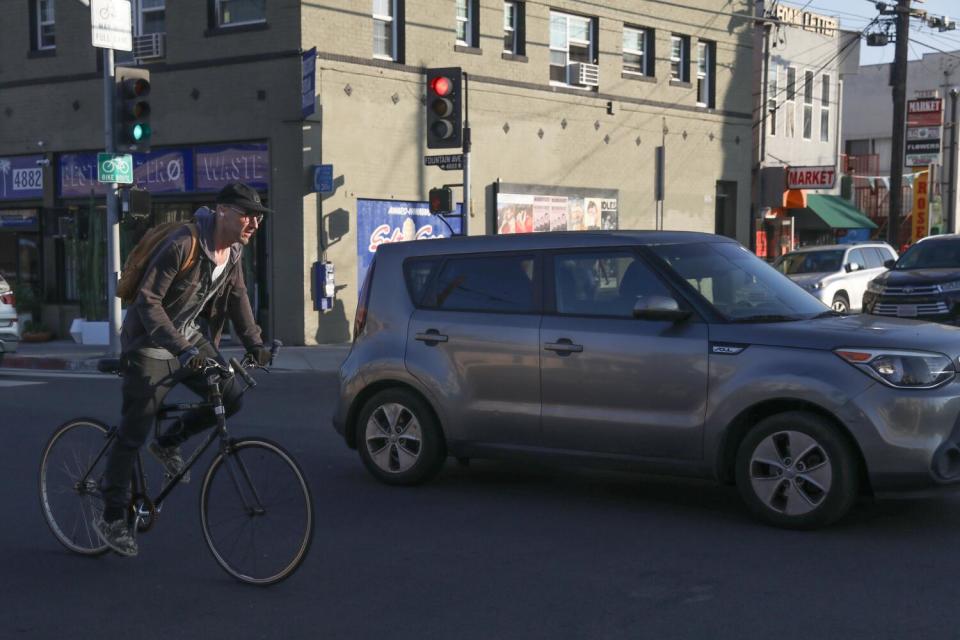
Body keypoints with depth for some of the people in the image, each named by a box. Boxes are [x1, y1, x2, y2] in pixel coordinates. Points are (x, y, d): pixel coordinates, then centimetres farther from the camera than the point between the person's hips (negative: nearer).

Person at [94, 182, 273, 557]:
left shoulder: (233, 252, 0)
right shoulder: (183, 244, -25)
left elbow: (237, 298, 8)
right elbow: (148, 301, -27)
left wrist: (254, 344, -7)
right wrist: (181, 349, -35)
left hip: (194, 342, 7)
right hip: (151, 346, -7)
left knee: (230, 397, -9)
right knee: (133, 434, -3)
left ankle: (168, 444, 16)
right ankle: (111, 519, 11)